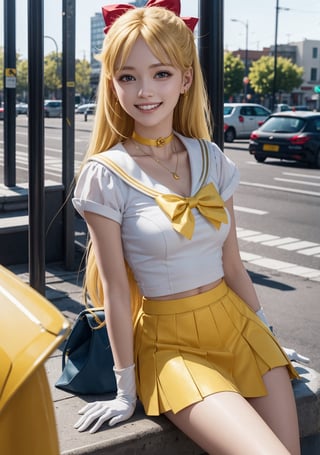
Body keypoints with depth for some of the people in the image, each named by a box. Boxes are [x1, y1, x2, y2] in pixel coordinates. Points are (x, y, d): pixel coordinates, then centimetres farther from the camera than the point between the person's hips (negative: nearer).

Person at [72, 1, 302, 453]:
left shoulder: (213, 161, 3)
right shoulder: (105, 175, -10)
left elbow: (232, 265, 9)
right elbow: (116, 290, -10)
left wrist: (269, 338, 14)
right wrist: (126, 391, -5)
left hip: (238, 325, 5)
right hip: (170, 343, -4)